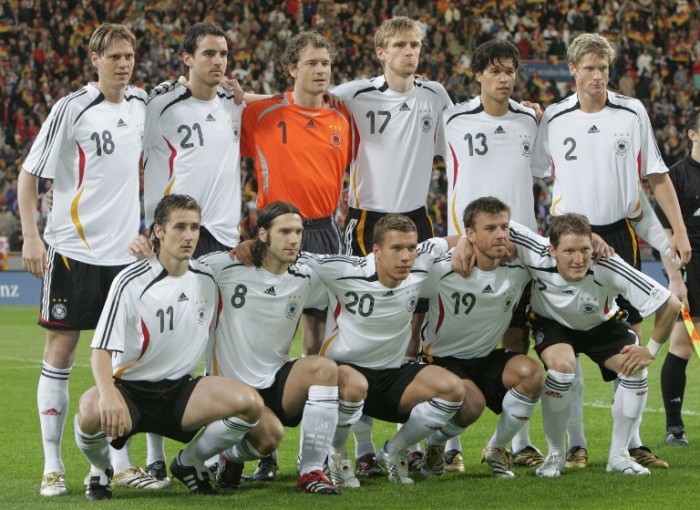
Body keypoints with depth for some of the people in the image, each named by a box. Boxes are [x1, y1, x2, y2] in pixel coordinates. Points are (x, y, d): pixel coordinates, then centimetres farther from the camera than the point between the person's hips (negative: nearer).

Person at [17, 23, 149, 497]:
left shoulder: (141, 103, 6)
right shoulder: (71, 108, -9)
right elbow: (29, 174, -7)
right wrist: (31, 238, -13)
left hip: (124, 249, 5)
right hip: (73, 249, -5)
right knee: (60, 351, -2)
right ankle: (53, 466, 3)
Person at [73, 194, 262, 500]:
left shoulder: (207, 280, 5)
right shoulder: (132, 282, -11)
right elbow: (101, 349, -19)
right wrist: (108, 394, -37)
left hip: (180, 389, 4)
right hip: (130, 388, -4)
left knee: (250, 403, -23)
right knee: (93, 413, -39)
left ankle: (189, 462, 6)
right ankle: (100, 470, -1)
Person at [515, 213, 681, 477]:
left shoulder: (608, 268, -38)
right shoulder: (537, 257, -36)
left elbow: (671, 305, -32)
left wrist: (651, 350, -23)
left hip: (602, 325, 1)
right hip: (552, 324, -1)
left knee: (636, 370, -22)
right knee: (561, 365, -32)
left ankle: (619, 455, 0)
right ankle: (555, 454, -10)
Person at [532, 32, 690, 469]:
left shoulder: (633, 113, 3)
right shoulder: (553, 120, 3)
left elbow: (658, 175, 7)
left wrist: (679, 230, 1)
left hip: (620, 234, 1)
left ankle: (631, 440, 9)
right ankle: (575, 442, 5)